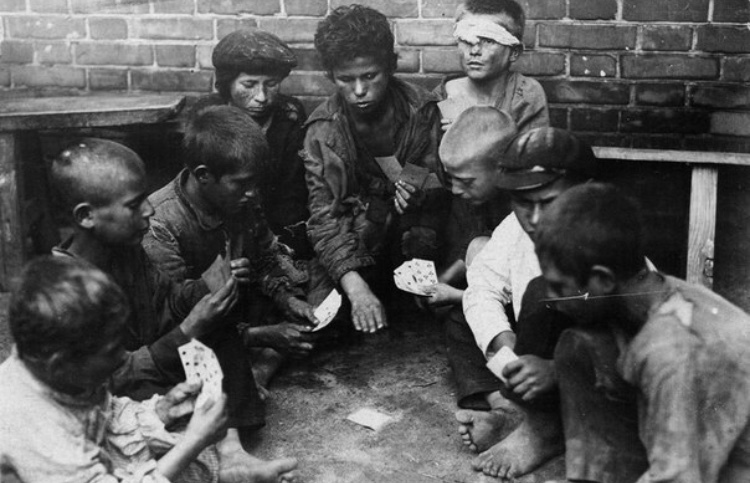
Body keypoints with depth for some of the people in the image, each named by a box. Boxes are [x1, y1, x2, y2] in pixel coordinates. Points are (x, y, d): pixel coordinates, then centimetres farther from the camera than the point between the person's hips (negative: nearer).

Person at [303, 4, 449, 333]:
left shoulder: (422, 110, -7)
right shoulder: (324, 129, -8)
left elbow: (440, 181, 3)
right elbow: (324, 216, -15)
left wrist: (421, 190, -25)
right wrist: (355, 289, -30)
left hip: (414, 245, 1)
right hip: (349, 253, 0)